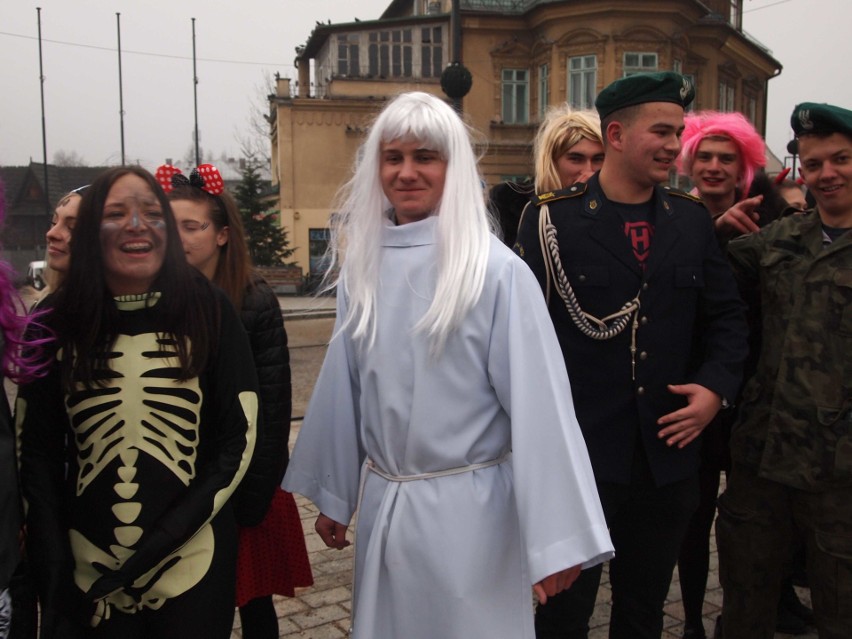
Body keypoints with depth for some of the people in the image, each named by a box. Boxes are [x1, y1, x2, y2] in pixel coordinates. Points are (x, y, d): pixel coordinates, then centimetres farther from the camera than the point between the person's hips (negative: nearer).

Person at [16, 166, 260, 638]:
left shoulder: (208, 312, -6)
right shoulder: (57, 323, -2)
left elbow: (240, 437, -5)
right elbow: (37, 451, 2)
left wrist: (161, 543, -11)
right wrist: (53, 568, -5)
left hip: (193, 566, -1)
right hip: (88, 569, 1)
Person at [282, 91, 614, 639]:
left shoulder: (497, 271, -14)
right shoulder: (362, 265, 1)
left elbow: (537, 405, -16)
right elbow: (344, 387, 7)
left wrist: (555, 539, -16)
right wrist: (334, 497, 14)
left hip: (468, 510, -4)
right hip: (382, 507, 5)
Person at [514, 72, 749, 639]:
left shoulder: (692, 219, 6)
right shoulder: (553, 219, -8)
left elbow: (726, 315, 10)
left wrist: (716, 385, -6)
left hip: (670, 451, 4)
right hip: (577, 452, -4)